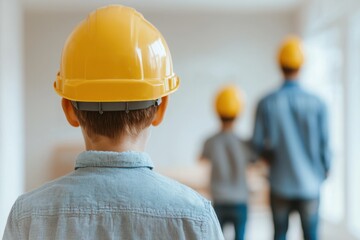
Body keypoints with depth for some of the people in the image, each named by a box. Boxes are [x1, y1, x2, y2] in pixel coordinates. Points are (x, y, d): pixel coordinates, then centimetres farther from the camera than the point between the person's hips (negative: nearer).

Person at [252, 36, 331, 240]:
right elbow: (324, 143, -5)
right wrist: (325, 169, 14)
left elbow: (258, 143, -6)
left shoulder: (267, 103, -8)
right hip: (310, 182, 0)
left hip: (280, 183, 1)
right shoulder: (317, 103, -8)